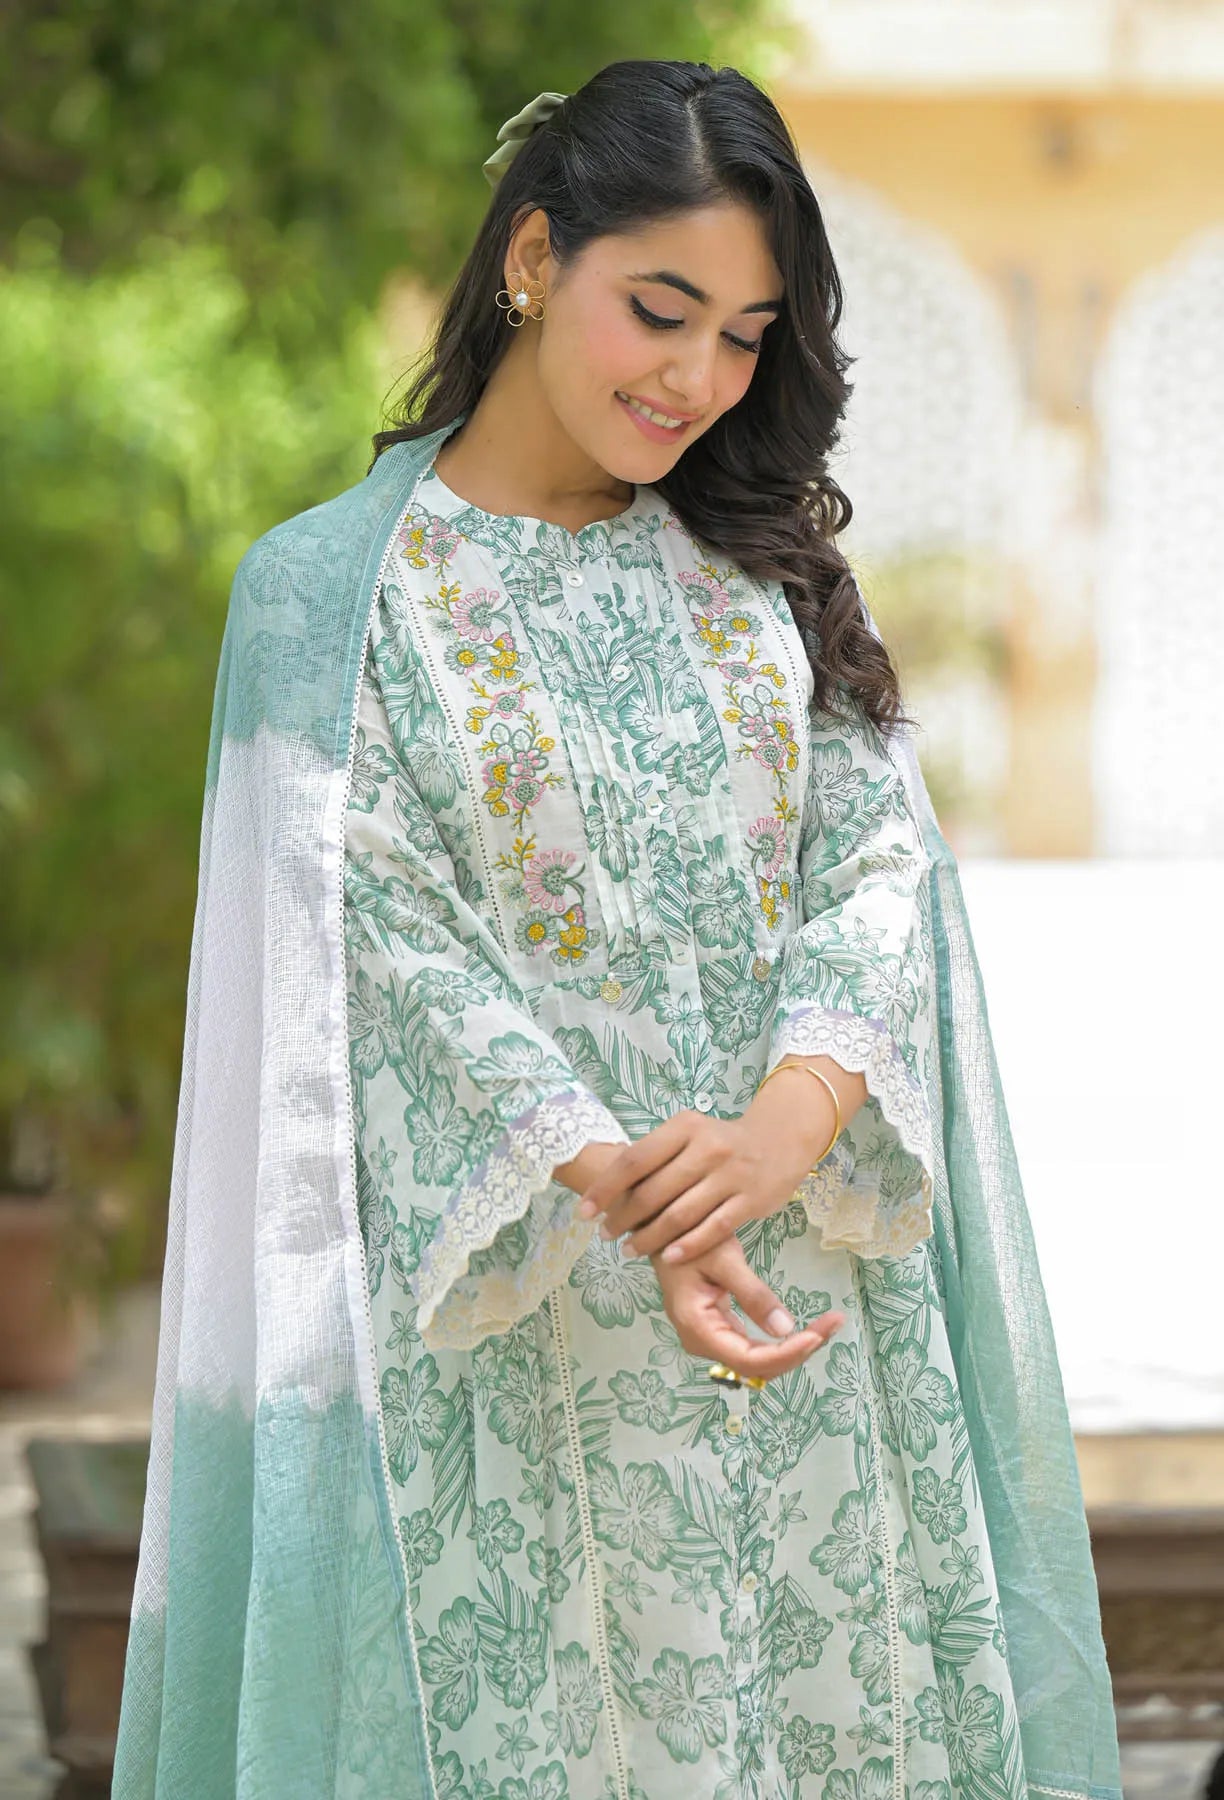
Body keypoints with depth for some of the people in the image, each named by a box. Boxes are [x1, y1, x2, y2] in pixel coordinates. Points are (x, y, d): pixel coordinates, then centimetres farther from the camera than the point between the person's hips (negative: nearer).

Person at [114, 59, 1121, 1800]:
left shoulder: (766, 568, 12)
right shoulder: (331, 591, -2)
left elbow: (877, 853, 1)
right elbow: (395, 943, -10)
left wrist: (792, 1125, -19)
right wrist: (626, 1215, -22)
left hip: (811, 1271, 4)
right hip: (512, 1319, -4)